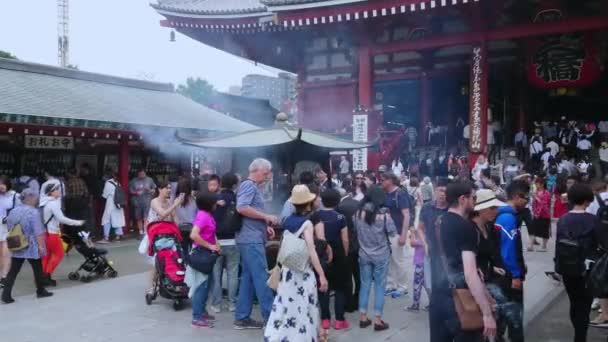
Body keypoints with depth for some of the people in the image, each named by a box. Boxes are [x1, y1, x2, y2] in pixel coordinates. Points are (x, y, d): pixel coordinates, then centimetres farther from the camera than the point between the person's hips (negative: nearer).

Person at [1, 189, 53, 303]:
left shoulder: (13, 212, 8)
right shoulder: (33, 212, -15)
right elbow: (38, 232, -18)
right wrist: (41, 246, -16)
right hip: (32, 247, -6)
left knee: (13, 271, 6)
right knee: (38, 269, 11)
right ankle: (40, 291, 23)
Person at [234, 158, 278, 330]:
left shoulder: (253, 187, 20)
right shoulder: (248, 185, -10)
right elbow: (242, 208, -24)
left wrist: (265, 226, 12)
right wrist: (266, 216, -18)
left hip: (252, 239, 10)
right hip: (251, 240, -10)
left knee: (248, 278, 10)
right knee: (261, 278, -6)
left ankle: (242, 318, 14)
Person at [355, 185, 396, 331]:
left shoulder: (359, 212, -5)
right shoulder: (384, 214, -16)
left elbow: (355, 230, 7)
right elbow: (393, 233, -7)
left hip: (364, 254, 3)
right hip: (381, 255, -3)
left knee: (365, 285, 14)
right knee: (379, 286, 6)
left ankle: (363, 318, 20)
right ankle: (378, 321, 11)